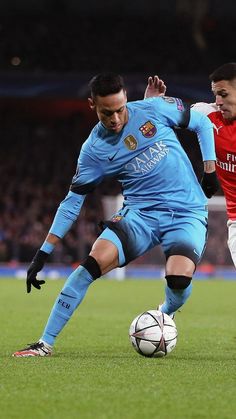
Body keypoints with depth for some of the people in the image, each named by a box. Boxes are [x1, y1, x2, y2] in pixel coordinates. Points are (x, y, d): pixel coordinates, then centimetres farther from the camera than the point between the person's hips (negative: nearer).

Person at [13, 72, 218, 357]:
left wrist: (210, 169, 2)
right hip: (140, 213, 1)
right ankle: (45, 343, -12)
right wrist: (42, 254, -1)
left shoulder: (155, 109, -5)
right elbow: (72, 203, 3)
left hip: (187, 213, -1)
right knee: (92, 263, -21)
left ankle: (165, 315, 13)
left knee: (179, 279, -27)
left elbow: (202, 123, 11)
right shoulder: (94, 150, -2)